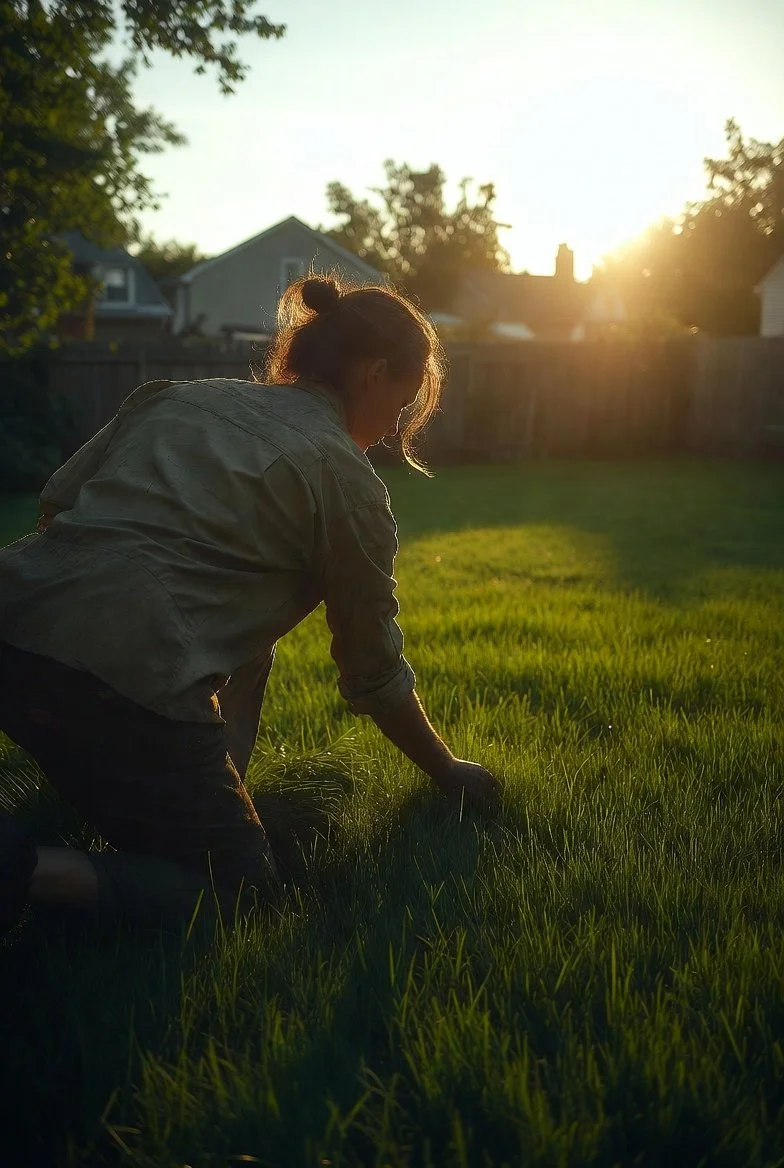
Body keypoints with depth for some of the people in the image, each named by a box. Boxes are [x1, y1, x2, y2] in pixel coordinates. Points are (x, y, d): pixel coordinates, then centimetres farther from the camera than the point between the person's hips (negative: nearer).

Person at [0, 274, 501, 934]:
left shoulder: (177, 396, 21)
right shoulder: (347, 479, 6)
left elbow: (54, 503, 17)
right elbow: (375, 676, 13)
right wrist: (449, 773, 28)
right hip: (128, 674, -8)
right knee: (244, 895, 8)